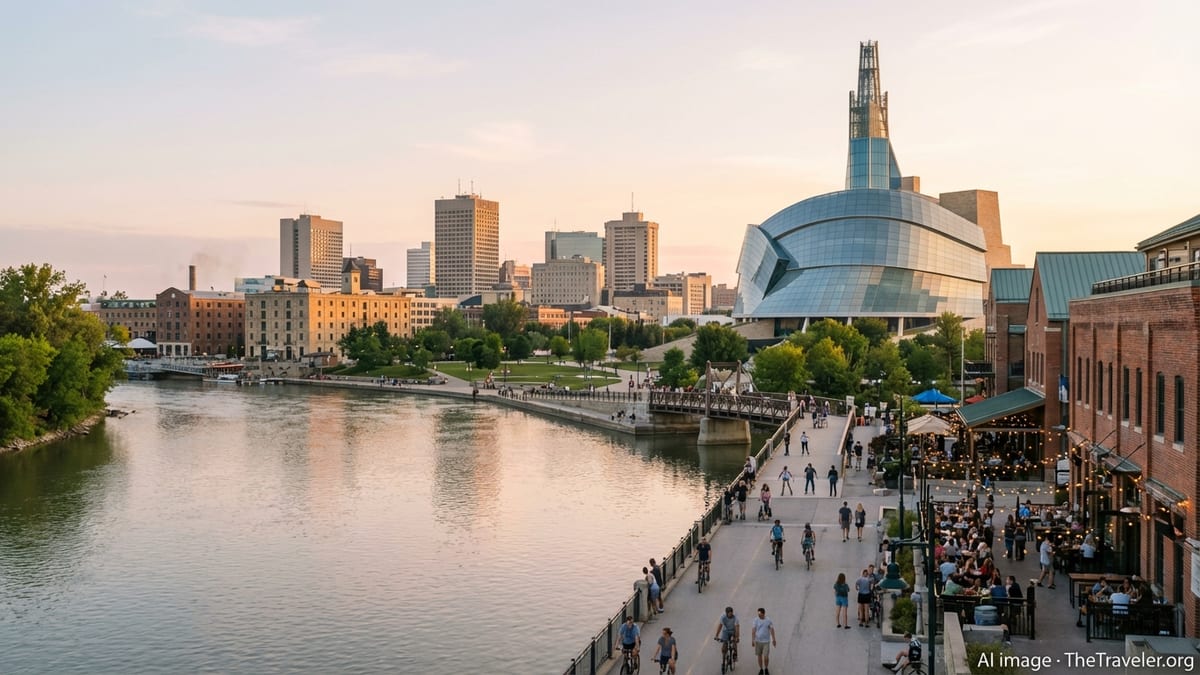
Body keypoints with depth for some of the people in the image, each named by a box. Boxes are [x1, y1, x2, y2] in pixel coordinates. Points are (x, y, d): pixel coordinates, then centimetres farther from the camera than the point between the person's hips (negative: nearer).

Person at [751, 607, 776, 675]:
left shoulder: (768, 620, -5)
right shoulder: (756, 620, -5)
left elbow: (772, 630, 4)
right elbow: (753, 630, -4)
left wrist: (773, 640, 7)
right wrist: (752, 640, -8)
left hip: (766, 641, -1)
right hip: (758, 641, 1)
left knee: (766, 657, -4)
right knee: (759, 656, 9)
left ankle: (766, 669, 19)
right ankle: (761, 669, 24)